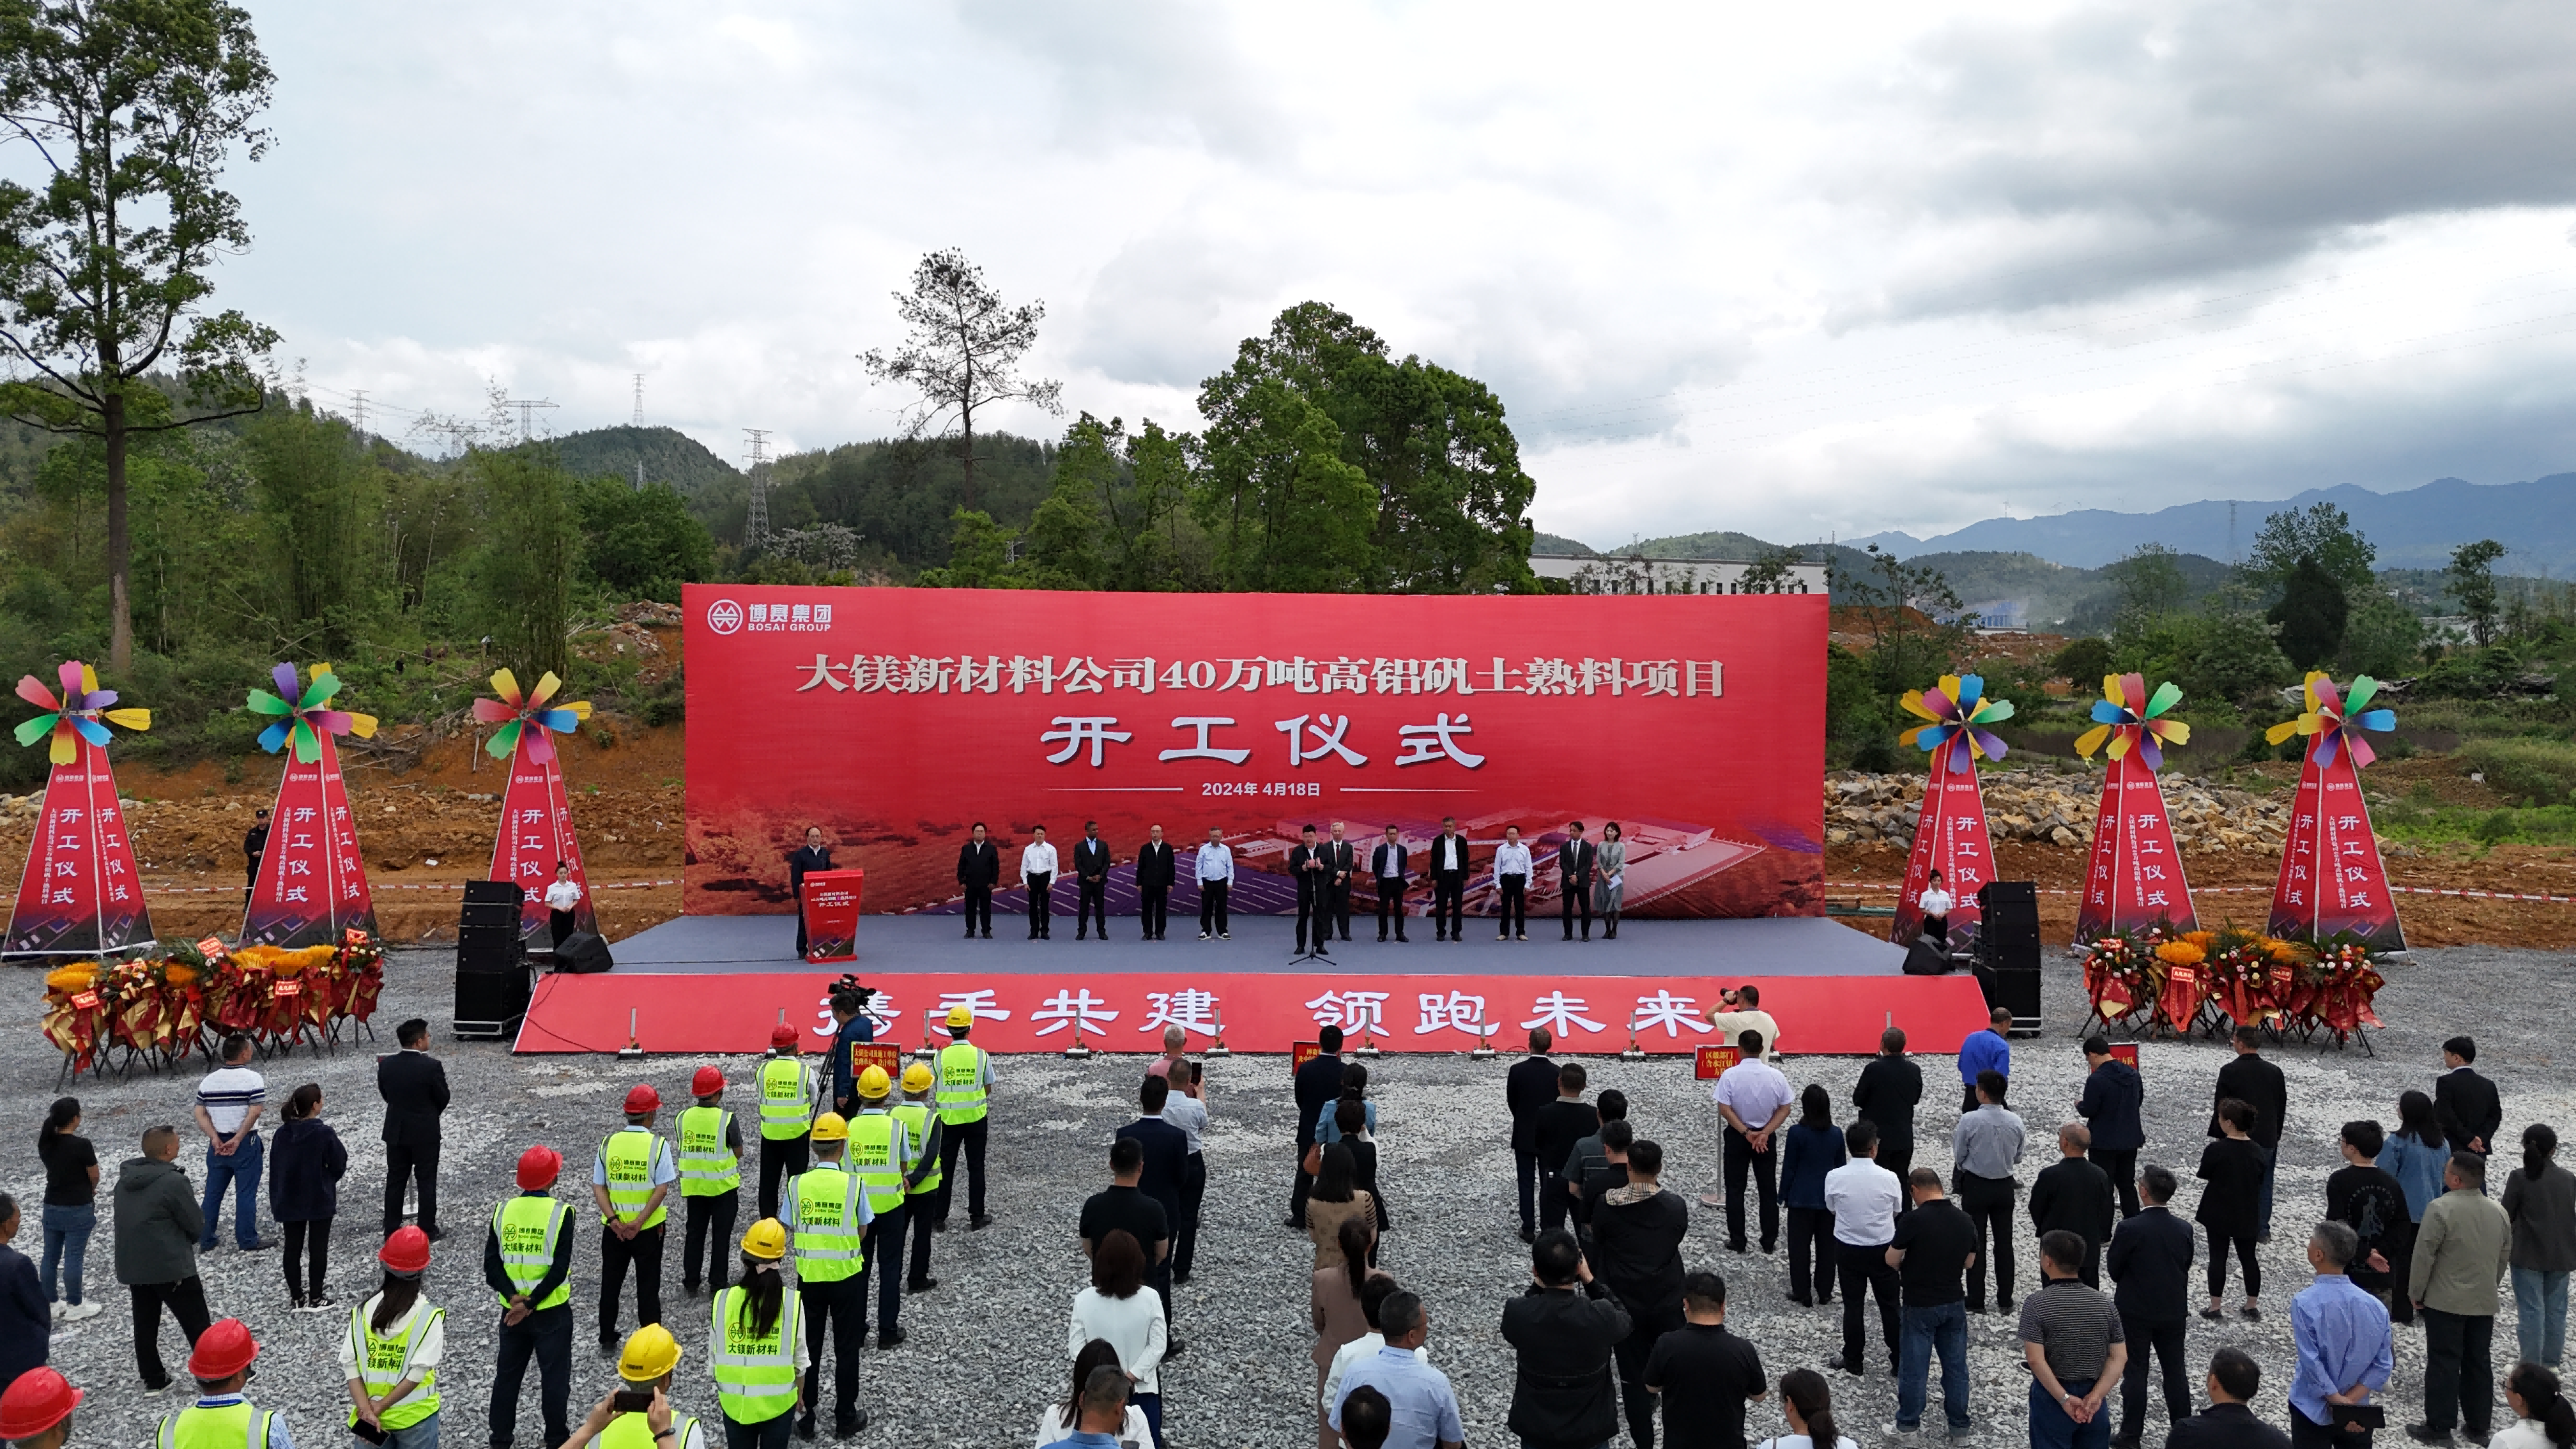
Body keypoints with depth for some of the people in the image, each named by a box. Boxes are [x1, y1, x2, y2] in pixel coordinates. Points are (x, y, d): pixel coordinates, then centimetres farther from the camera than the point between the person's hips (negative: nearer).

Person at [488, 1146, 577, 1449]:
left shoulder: (502, 1210, -3)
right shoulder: (561, 1213, -14)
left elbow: (491, 1265, -6)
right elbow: (560, 1269, -19)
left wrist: (514, 1297, -13)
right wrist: (530, 1303, -15)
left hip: (511, 1310, 4)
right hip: (552, 1311, -4)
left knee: (507, 1375, 17)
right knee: (554, 1376, 9)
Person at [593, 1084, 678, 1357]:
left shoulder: (608, 1142, -4)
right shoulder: (658, 1144, -12)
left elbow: (598, 1187, -6)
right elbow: (662, 1189, -17)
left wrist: (614, 1220, -11)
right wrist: (638, 1223, -16)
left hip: (613, 1229, 2)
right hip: (648, 1229, -2)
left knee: (610, 1284, 16)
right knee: (648, 1286, 8)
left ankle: (607, 1342, 23)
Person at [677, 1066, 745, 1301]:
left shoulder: (684, 1117, -6)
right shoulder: (727, 1119, -17)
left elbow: (684, 1148, 3)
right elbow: (738, 1153, -10)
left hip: (693, 1186, 3)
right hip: (723, 1186, -3)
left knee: (693, 1234, 15)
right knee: (721, 1237, 9)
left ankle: (690, 1284, 19)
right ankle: (717, 1285, 13)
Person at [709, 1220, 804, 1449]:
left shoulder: (723, 1300, -11)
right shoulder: (791, 1302, -14)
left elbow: (714, 1357, -2)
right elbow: (799, 1359, -4)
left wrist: (719, 1393, 15)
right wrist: (799, 1396, 12)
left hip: (735, 1403, 1)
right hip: (778, 1402, -1)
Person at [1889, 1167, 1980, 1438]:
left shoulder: (1913, 1220, -19)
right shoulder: (1965, 1221, -2)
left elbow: (1891, 1260, -11)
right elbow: (1970, 1263, 9)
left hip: (1920, 1305, -5)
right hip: (1955, 1303, 5)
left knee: (1914, 1365, 8)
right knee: (1956, 1364, 14)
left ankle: (1908, 1421, 19)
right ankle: (1959, 1423, 23)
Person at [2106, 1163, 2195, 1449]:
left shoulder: (2129, 1228, -20)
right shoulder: (2184, 1229, -5)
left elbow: (2114, 1268, -10)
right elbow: (2185, 1267, 6)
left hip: (2136, 1312, -4)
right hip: (2174, 1312, 4)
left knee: (2135, 1372, 5)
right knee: (2176, 1371, 14)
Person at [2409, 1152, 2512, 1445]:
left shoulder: (2441, 1209, -19)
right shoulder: (2499, 1211, 2)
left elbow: (2424, 1256, -17)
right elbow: (2505, 1256, 12)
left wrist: (2416, 1294, -5)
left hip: (2445, 1302, -6)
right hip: (2485, 1303, 6)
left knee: (2443, 1363, 1)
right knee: (2479, 1363, 15)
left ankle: (2440, 1427, 5)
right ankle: (2479, 1425, 23)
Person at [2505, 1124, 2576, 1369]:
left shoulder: (2519, 1178, -16)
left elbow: (2507, 1214, -10)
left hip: (2529, 1255, -4)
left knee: (2530, 1310, 2)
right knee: (2556, 1309, 15)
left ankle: (2531, 1367, 5)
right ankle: (2551, 1363, 23)